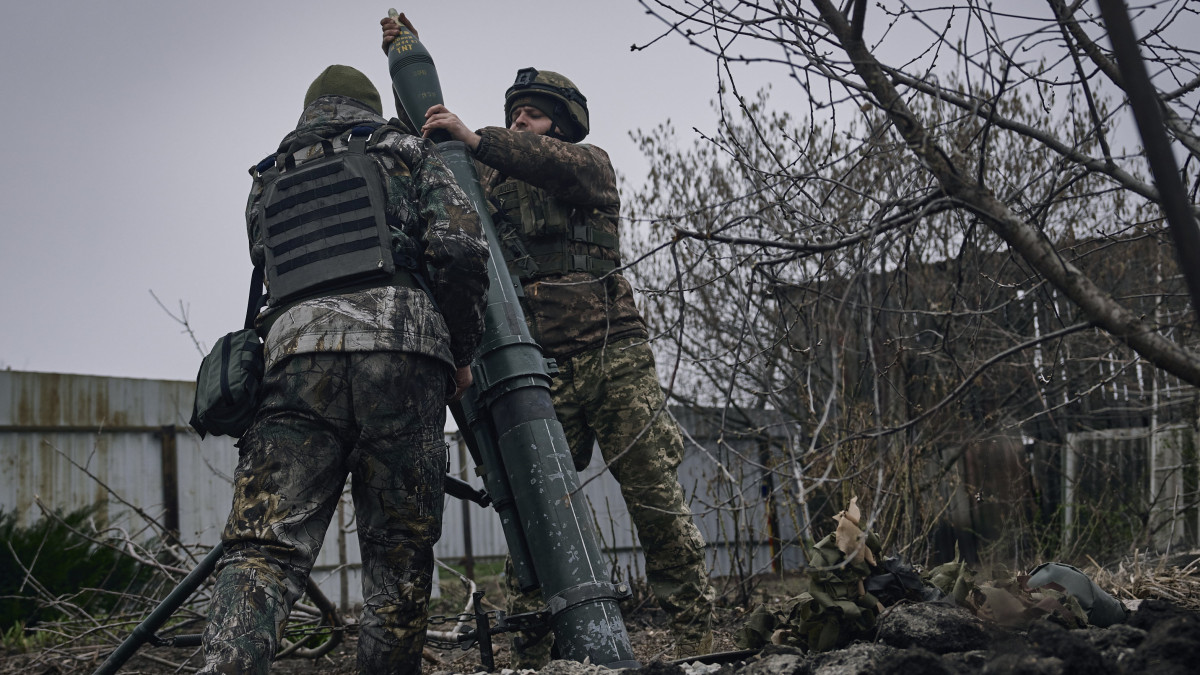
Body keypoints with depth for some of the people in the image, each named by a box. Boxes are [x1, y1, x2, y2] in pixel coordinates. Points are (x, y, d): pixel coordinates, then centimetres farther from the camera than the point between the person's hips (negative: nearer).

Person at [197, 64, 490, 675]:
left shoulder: (267, 182, 30)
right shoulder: (403, 149, 20)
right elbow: (460, 248, 5)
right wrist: (461, 353, 14)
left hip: (296, 351, 2)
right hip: (402, 347, -1)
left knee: (265, 544, -8)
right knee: (398, 548, 4)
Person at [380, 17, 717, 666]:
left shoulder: (591, 164, 12)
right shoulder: (493, 181, 24)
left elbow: (555, 162, -12)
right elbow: (432, 137, 31)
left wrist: (477, 140, -22)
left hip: (612, 357, -3)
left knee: (656, 499, -5)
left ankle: (698, 638, 1)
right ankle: (533, 653, -1)